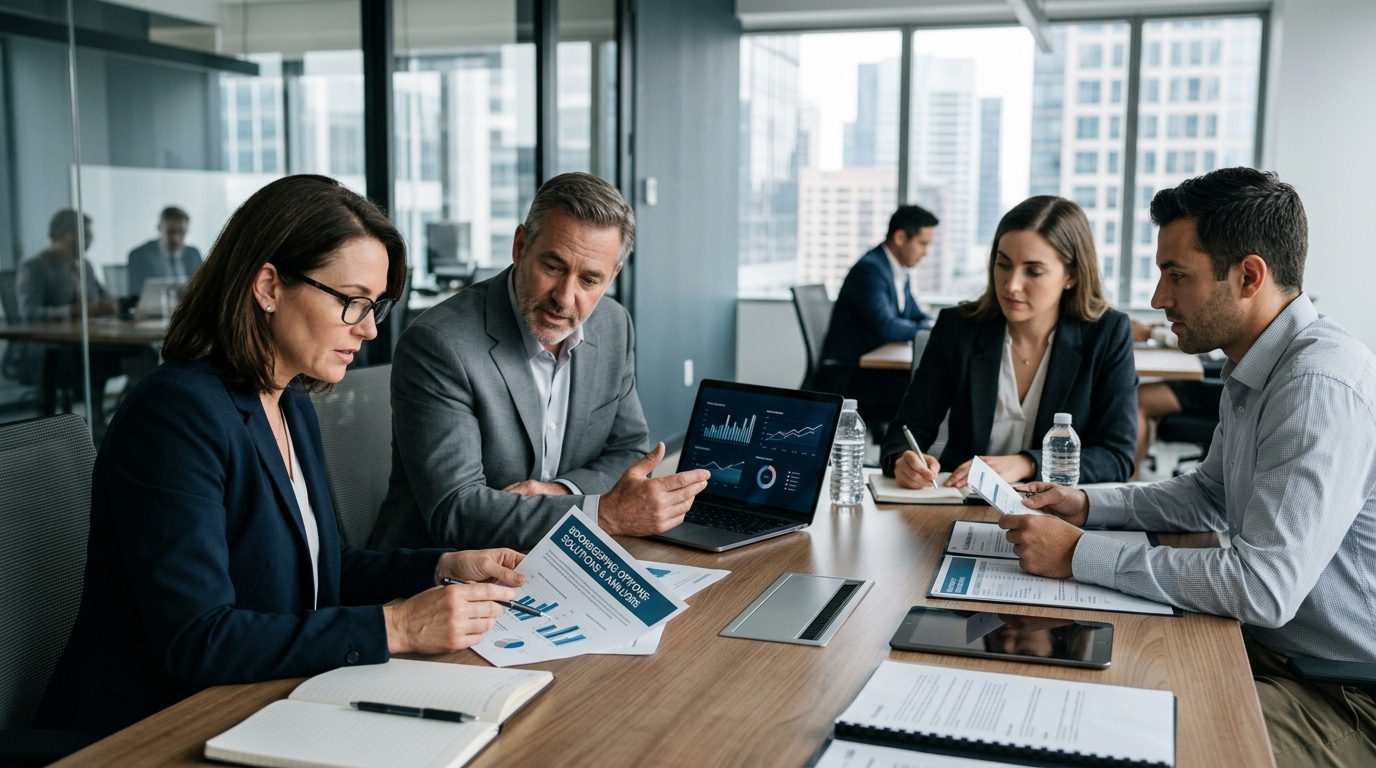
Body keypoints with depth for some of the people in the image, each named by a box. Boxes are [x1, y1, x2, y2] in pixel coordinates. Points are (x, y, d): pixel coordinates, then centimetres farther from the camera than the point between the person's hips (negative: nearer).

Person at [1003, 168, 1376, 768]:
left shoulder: (1322, 386, -26)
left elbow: (1263, 588, -30)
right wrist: (1087, 505, 7)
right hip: (1271, 645, 9)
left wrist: (1079, 555, -23)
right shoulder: (1252, 369, 7)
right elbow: (1210, 495, 22)